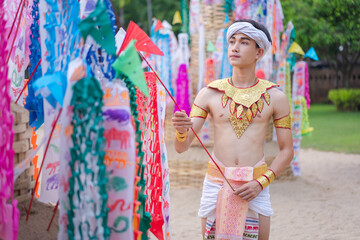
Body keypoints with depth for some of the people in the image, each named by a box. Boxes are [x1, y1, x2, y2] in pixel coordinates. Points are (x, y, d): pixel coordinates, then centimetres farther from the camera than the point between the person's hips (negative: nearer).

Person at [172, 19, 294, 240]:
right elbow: (181, 147, 0)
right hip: (216, 183, 0)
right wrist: (182, 130, -23)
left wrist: (260, 183, -7)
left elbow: (287, 150, 6)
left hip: (255, 186, 0)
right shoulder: (209, 94, 4)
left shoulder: (274, 97, 3)